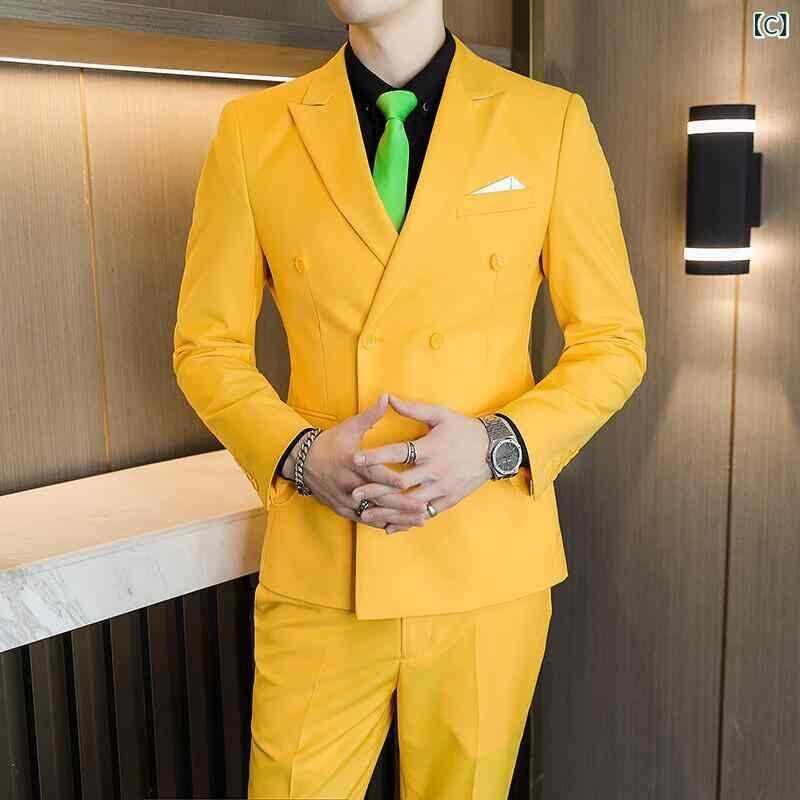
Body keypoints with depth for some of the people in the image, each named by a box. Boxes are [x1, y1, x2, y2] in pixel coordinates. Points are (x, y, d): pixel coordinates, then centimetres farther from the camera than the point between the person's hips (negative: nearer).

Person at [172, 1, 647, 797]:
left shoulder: (551, 121, -1)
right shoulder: (252, 129, 1)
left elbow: (614, 341, 3)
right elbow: (206, 345, 5)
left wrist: (500, 444, -14)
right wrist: (298, 454, -13)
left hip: (489, 562, 0)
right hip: (318, 568, 0)